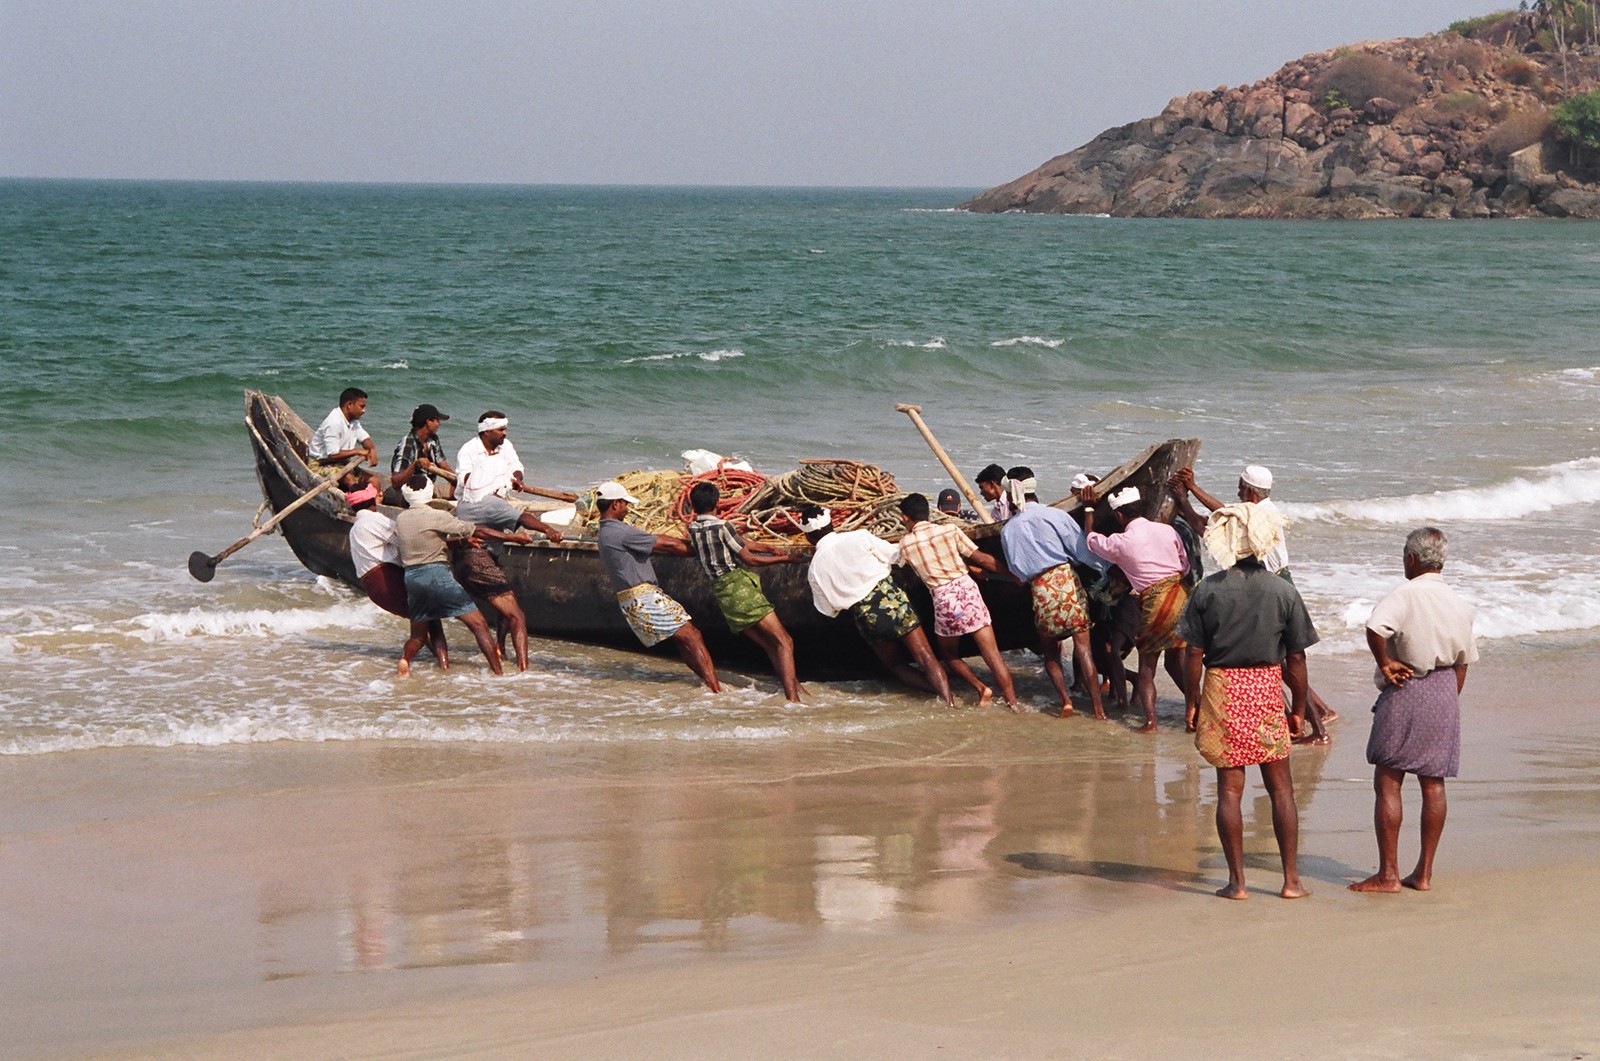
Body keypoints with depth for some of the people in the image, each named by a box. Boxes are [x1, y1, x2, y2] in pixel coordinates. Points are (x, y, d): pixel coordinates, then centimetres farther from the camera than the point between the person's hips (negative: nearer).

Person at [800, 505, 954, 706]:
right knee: (926, 659, -2)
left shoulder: (815, 570, 3)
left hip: (865, 619, 2)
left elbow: (829, 609, 10)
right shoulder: (859, 538, -5)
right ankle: (948, 699, -18)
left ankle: (942, 694, 6)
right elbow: (893, 554, 2)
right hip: (890, 598, -2)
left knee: (895, 664, 20)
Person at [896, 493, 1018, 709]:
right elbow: (982, 559, 5)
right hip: (967, 588, 1)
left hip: (944, 599, -1)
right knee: (992, 654, 0)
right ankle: (1013, 703, -6)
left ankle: (980, 688, 5)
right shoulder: (949, 530, 6)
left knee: (949, 654, 23)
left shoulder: (905, 543, 4)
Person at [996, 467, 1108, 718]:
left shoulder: (1008, 530, 9)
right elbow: (1083, 548, -1)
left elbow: (1017, 572, 12)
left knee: (1049, 650, 18)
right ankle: (1098, 706, -5)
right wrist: (1107, 568, 11)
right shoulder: (1054, 516, -1)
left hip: (1039, 590, 2)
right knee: (1082, 645, -1)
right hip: (1066, 579, -2)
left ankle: (1065, 700, 5)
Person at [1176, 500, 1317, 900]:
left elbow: (1193, 653, -5)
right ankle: (1291, 879, 9)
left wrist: (1192, 700, 6)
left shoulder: (1208, 590, -5)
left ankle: (1237, 881, 5)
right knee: (1281, 788, 9)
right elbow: (1296, 660, -3)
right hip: (1267, 689, 0)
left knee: (1230, 789, 5)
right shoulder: (1283, 591, -5)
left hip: (1221, 689, 0)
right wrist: (1299, 706, 8)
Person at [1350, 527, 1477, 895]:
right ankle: (1424, 873, 12)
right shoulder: (1460, 605, 7)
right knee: (1433, 784, 9)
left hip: (1404, 693, -6)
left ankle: (1388, 874, -2)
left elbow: (1375, 627, -32)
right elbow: (1463, 662, 13)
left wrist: (1385, 663, -17)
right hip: (1445, 693, 6)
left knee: (1387, 782, 0)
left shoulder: (1406, 595, -13)